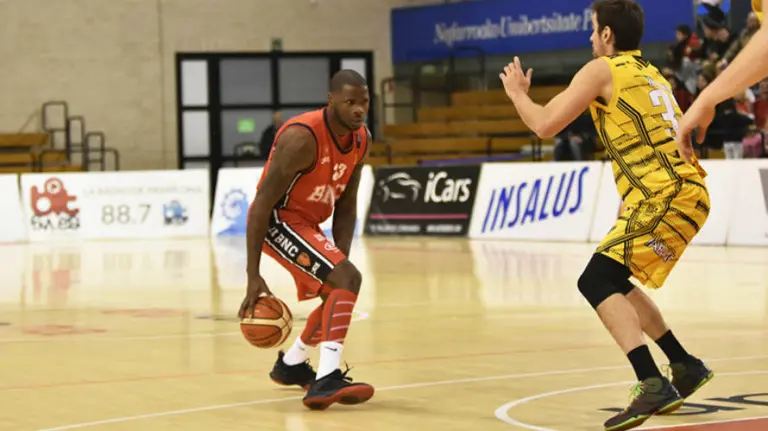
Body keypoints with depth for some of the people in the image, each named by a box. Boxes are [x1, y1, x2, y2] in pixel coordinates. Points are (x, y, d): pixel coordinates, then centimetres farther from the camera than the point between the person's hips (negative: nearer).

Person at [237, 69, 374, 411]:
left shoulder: (361, 140, -2)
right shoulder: (302, 138, -27)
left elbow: (346, 206, 7)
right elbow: (262, 202, -26)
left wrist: (340, 259, -4)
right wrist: (253, 275, -27)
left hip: (306, 223, 9)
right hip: (278, 220, -9)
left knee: (339, 295, 22)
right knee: (348, 280, -25)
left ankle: (291, 364, 46)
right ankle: (326, 380, -30)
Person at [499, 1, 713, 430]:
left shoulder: (602, 70, -1)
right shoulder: (651, 73, 23)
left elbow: (545, 125, -3)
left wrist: (518, 93, 16)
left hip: (663, 196, -9)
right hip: (684, 189, 9)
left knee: (597, 282, -14)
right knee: (614, 283, 21)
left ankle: (653, 385, -27)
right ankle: (686, 367, 25)